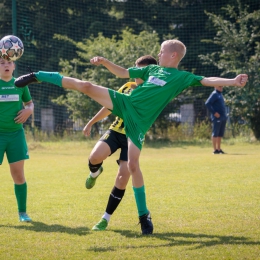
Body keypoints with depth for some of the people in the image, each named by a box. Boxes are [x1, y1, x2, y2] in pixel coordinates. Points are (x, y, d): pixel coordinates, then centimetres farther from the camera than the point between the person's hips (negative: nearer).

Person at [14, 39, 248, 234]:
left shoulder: (182, 77, -1)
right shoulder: (152, 69, 14)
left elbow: (207, 81, -13)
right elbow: (123, 73, 22)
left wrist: (232, 81, -27)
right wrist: (105, 62, 9)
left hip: (138, 121, -4)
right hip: (124, 103, 4)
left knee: (133, 164, -11)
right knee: (85, 86, -10)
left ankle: (144, 215, 2)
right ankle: (38, 77, 5)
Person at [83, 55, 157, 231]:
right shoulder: (127, 87, 8)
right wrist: (91, 123, 23)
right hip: (116, 131, 2)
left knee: (123, 178, -11)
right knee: (95, 156, -27)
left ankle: (106, 219, 3)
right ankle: (95, 173, 13)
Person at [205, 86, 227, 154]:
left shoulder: (220, 94, 19)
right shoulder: (214, 94, -8)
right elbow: (207, 103, -18)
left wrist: (225, 116, 16)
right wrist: (214, 112, -20)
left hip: (223, 117, 9)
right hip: (217, 118, -9)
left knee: (220, 134, 11)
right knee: (215, 133, -6)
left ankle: (219, 149, 17)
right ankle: (215, 150, -6)